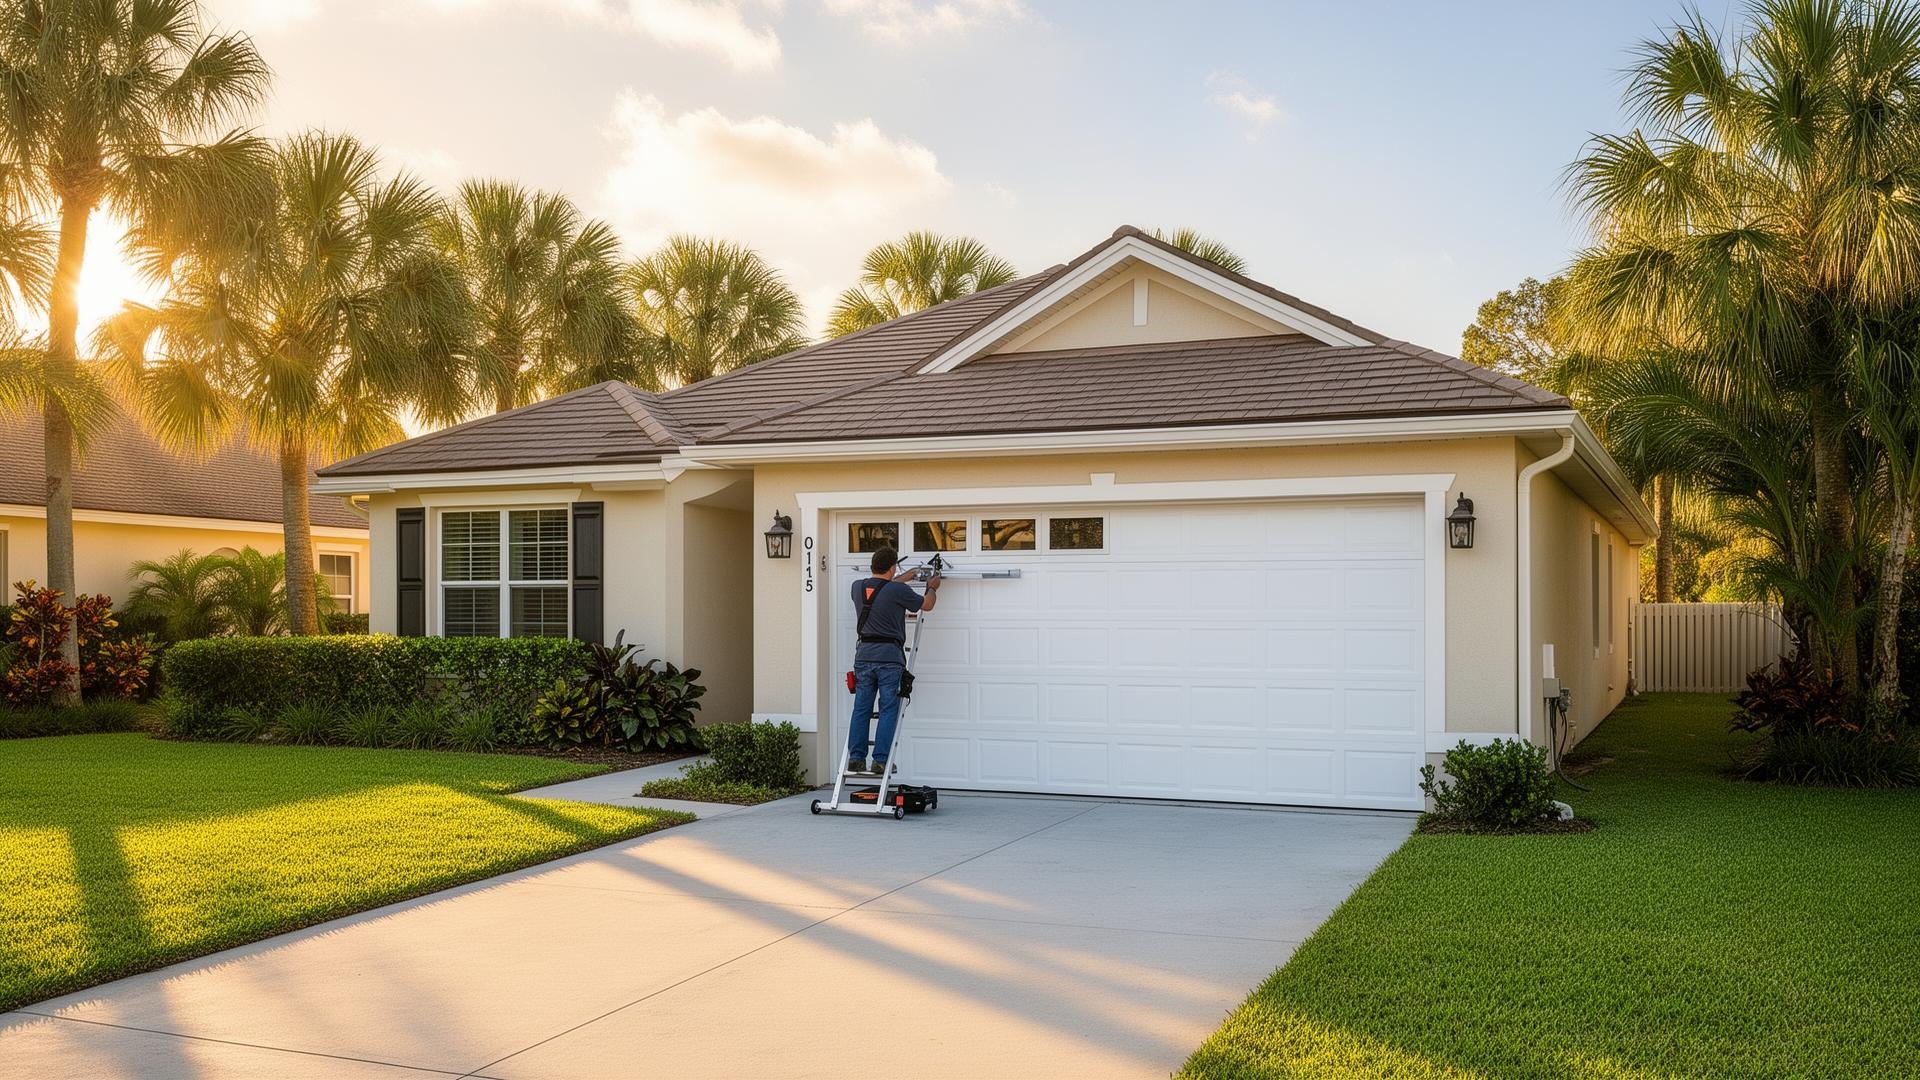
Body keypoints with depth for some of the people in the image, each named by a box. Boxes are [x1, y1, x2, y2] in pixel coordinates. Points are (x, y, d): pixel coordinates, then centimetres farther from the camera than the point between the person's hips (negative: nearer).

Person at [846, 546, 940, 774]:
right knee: (888, 710, 0)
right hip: (889, 655, -5)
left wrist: (904, 579, 42)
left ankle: (856, 758, 5)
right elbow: (927, 605, 10)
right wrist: (932, 587, 30)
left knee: (861, 708, 6)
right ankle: (880, 760, -4)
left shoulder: (858, 587, 8)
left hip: (863, 653, 5)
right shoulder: (899, 590, -7)